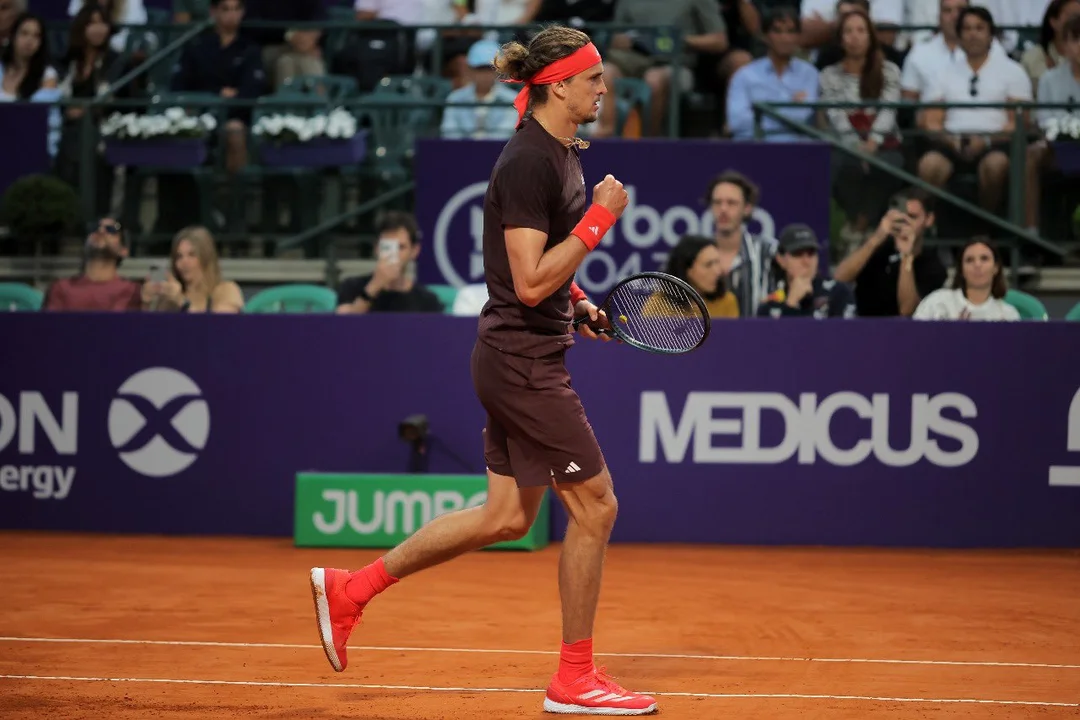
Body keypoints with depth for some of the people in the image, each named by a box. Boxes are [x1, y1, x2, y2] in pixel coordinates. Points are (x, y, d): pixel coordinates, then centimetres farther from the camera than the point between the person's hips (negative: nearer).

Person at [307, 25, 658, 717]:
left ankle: (350, 589, 20)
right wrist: (599, 220, -20)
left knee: (506, 517, 13)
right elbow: (528, 282, -23)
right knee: (595, 505, -3)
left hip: (522, 359, 10)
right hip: (523, 360, -10)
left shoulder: (563, 154, 12)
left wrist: (576, 303, 12)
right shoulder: (528, 162, -19)